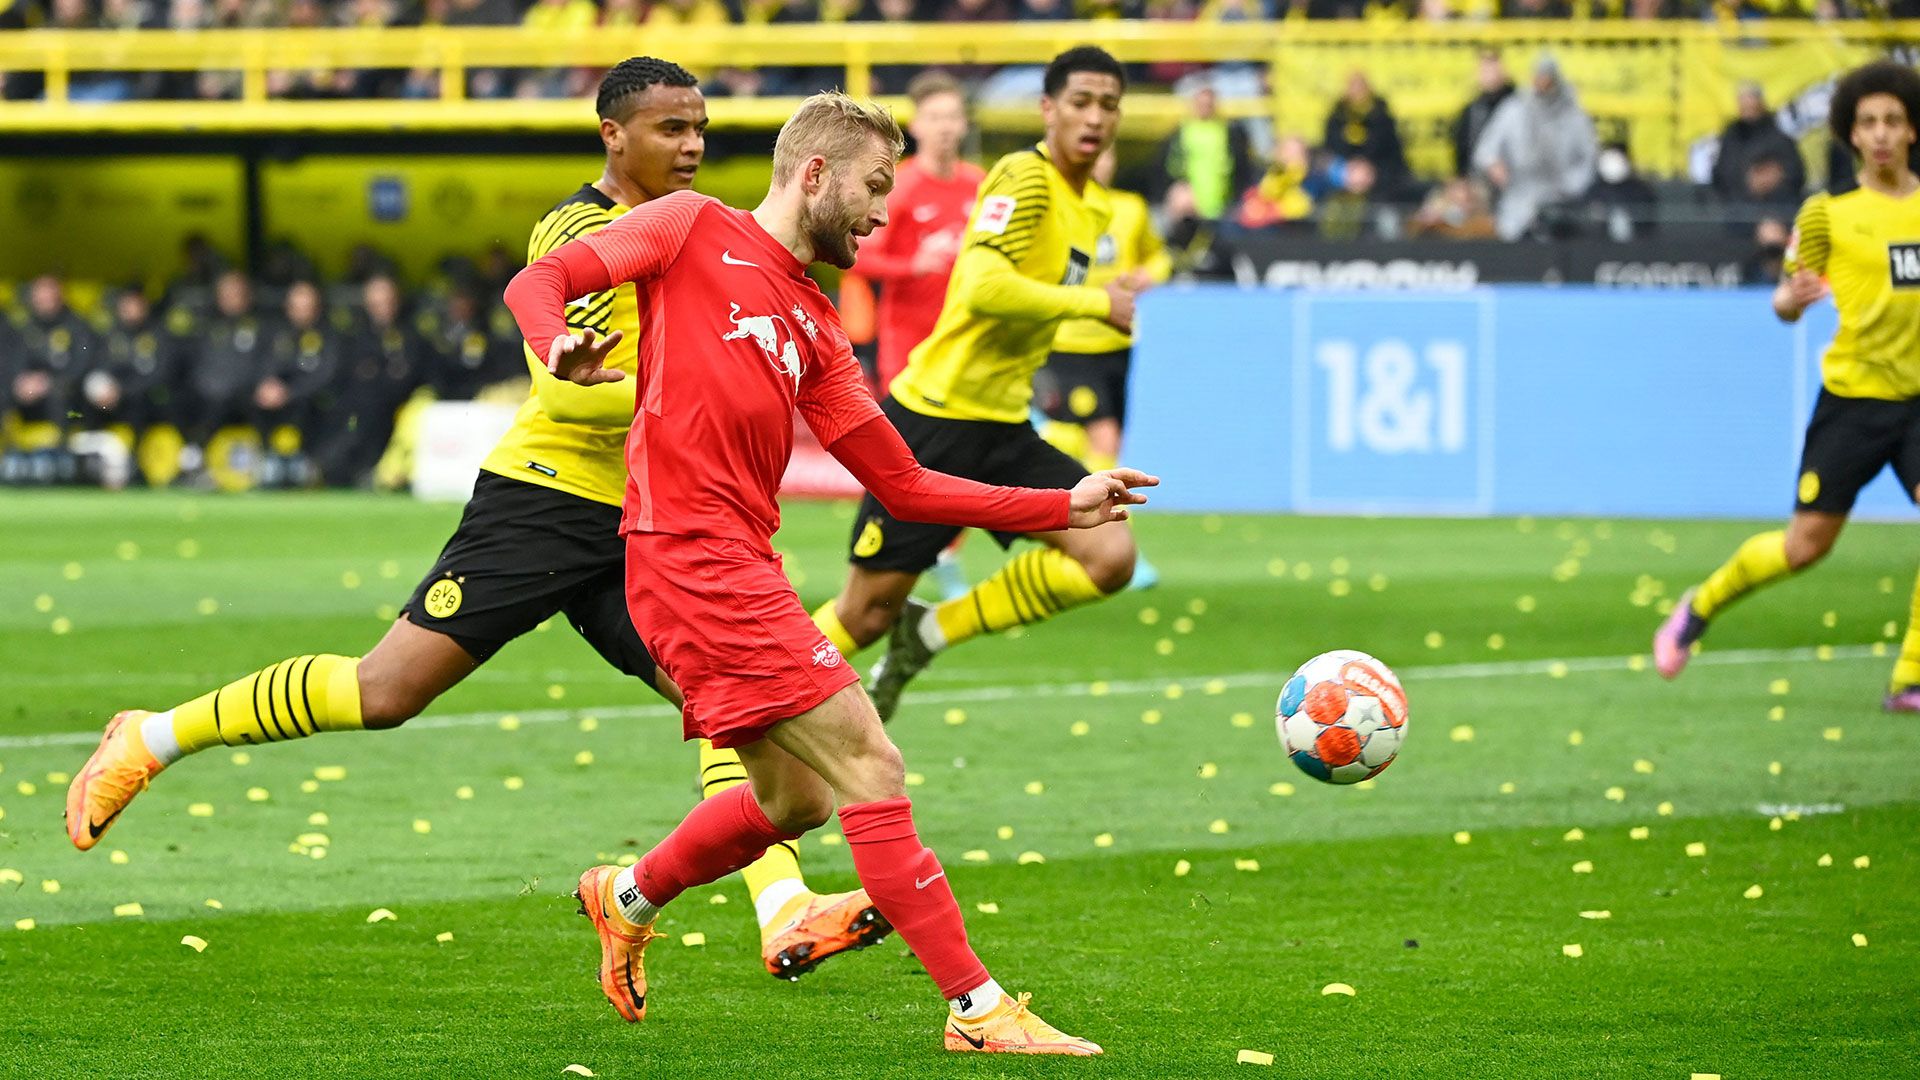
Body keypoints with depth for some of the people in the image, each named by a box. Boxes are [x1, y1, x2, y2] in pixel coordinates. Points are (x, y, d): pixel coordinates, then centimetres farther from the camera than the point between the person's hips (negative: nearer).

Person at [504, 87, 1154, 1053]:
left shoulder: (815, 329, 20)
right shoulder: (694, 229, 3)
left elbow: (906, 485, 18)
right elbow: (538, 282, -4)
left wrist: (1065, 507, 14)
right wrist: (560, 348, -27)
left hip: (741, 569, 9)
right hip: (695, 559, -9)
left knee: (795, 801, 20)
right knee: (870, 768, -11)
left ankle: (629, 898, 43)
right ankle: (979, 1009, -11)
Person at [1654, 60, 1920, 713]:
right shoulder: (1828, 213, 0)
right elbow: (1786, 303, 1)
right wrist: (1792, 298, -21)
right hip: (1853, 393, -2)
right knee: (1806, 544, 1)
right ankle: (1700, 608, 28)